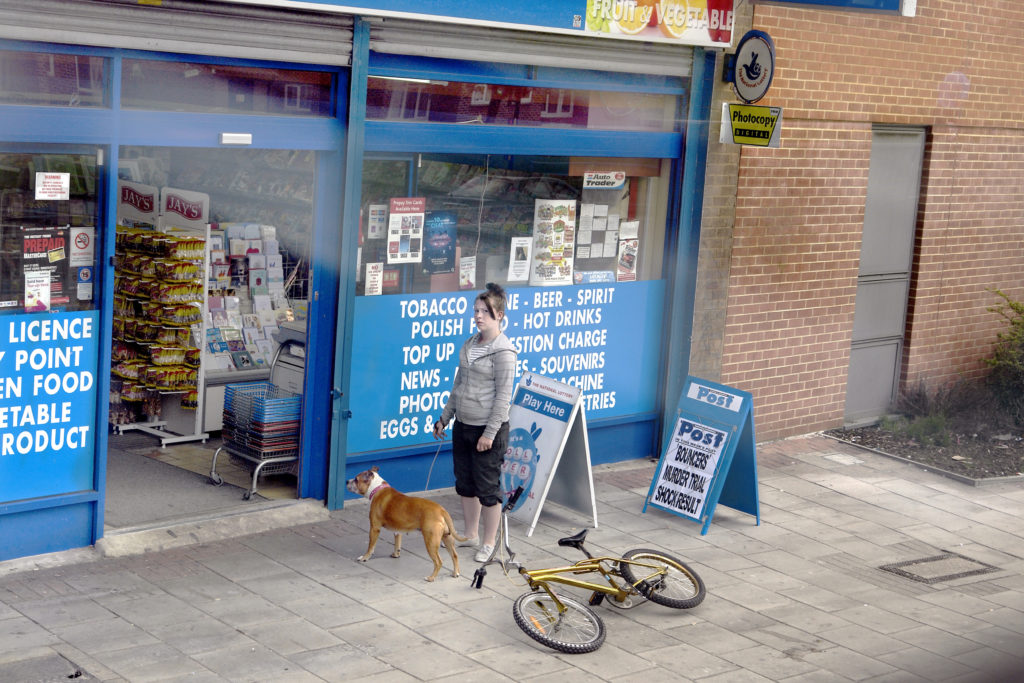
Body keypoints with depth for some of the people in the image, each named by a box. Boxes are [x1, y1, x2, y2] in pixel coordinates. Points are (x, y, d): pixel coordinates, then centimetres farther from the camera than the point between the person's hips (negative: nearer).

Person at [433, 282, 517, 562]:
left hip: (488, 429, -8)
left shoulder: (503, 351, -15)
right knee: (465, 484, 16)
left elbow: (503, 395, -17)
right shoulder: (470, 344, 9)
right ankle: (470, 535, 31)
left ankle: (488, 542, 14)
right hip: (463, 425, 8)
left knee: (487, 488, 1)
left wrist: (490, 433, -19)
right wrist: (445, 417, 18)